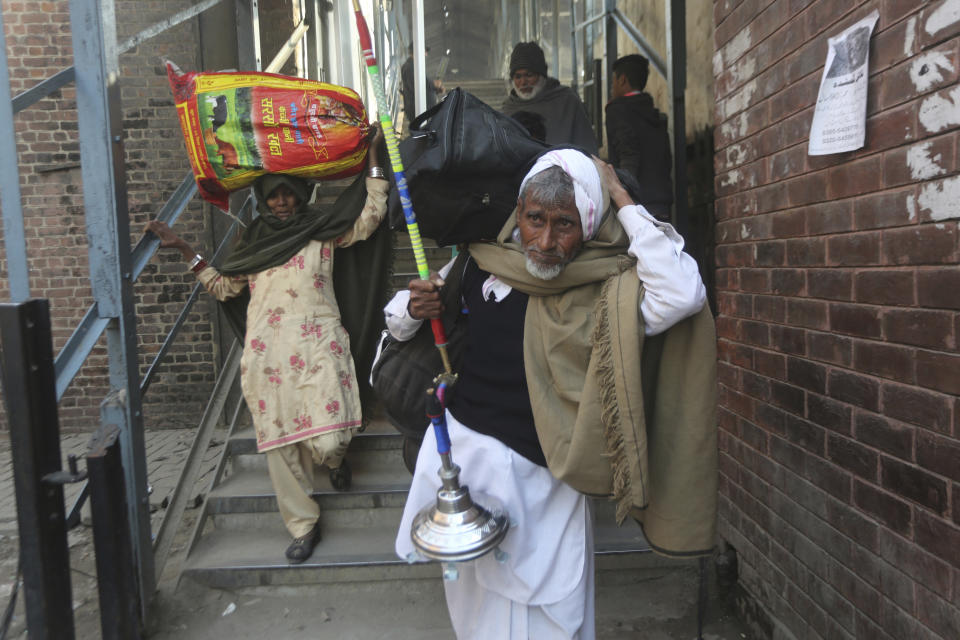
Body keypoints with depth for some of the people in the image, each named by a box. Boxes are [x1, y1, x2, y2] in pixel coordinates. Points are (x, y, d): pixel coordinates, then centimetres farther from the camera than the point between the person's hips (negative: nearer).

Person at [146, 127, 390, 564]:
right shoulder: (252, 241, 21)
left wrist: (373, 155, 1)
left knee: (327, 442, -14)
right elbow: (223, 286, 26)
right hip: (267, 352, 4)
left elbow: (369, 217, 1)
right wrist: (183, 249, 21)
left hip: (317, 345, -3)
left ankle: (334, 459, 26)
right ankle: (303, 525, 22)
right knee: (279, 444, 4)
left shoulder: (321, 230, 12)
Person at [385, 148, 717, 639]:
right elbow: (397, 321, 10)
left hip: (542, 479, -3)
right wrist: (414, 308, -15)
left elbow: (683, 292, -32)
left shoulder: (604, 292, -12)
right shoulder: (478, 263, -4)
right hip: (460, 449, 4)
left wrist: (620, 198, -21)